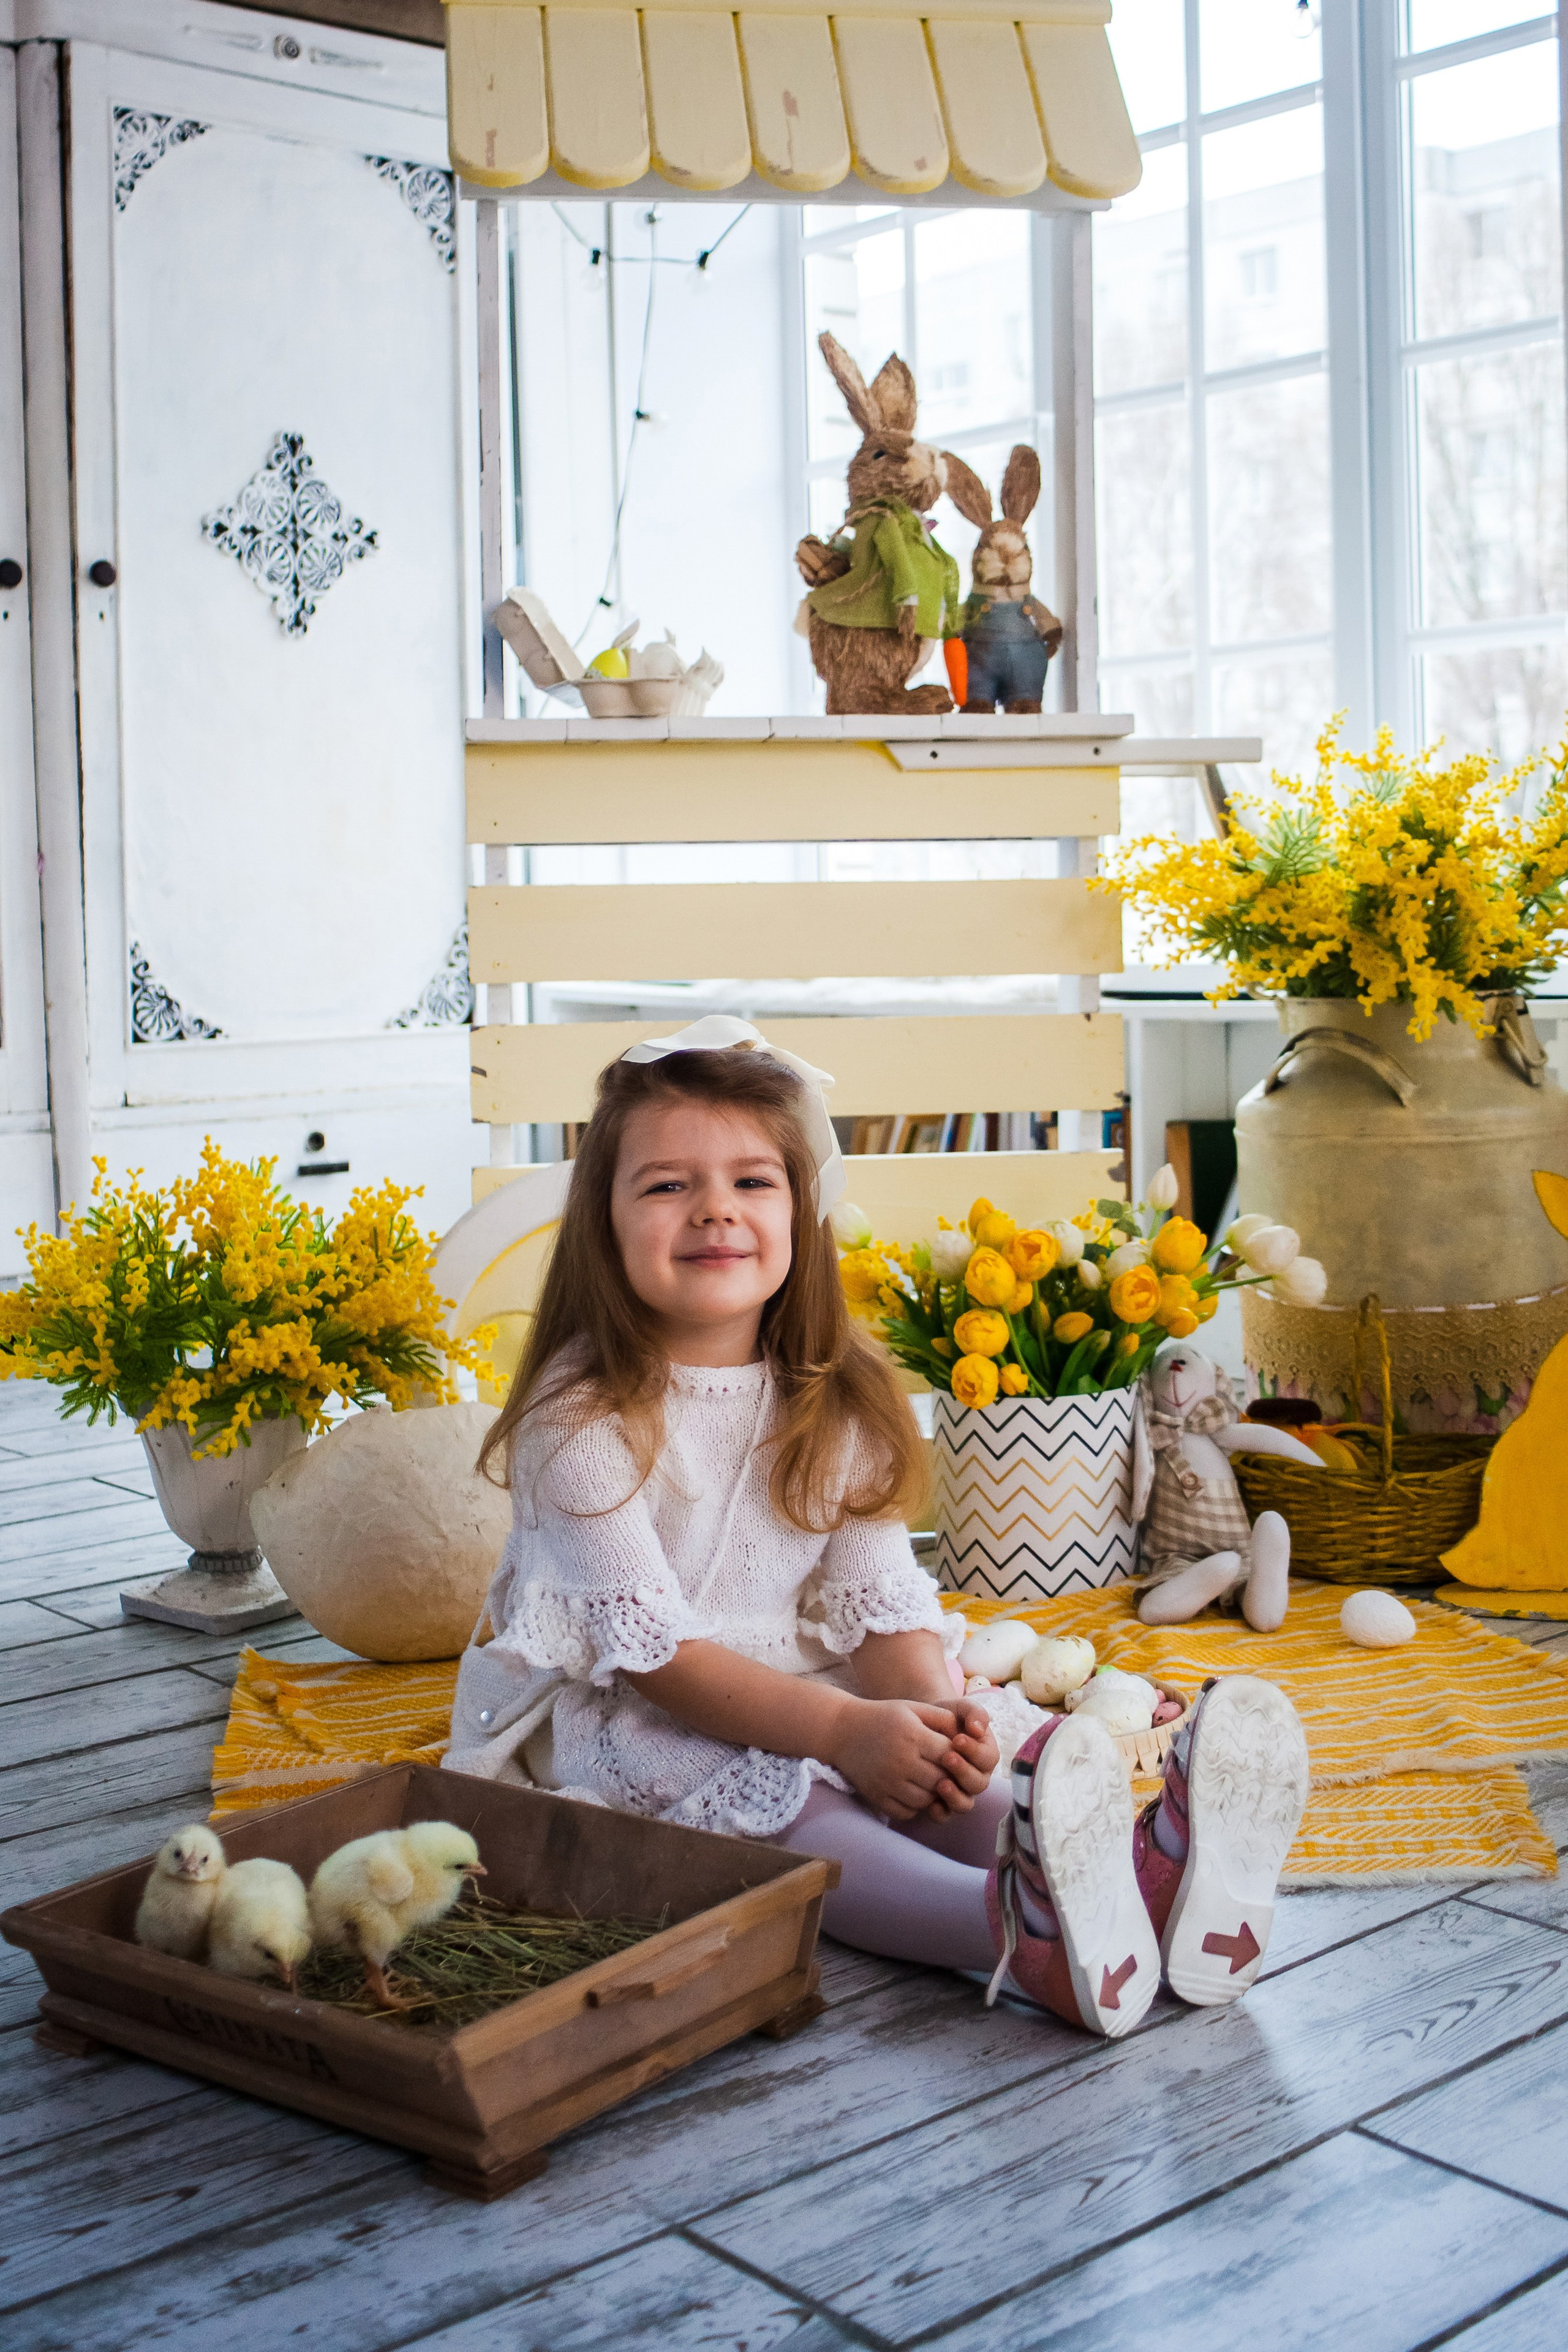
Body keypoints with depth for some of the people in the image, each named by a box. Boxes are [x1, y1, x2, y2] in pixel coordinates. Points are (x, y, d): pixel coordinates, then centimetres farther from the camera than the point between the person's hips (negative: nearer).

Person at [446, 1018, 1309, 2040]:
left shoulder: (836, 1407, 3)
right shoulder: (580, 1418, -15)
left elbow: (881, 1606, -2)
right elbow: (648, 1646, -20)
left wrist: (934, 1706, -26)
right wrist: (842, 1728, -29)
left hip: (800, 1691, 6)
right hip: (621, 1722, -5)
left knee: (938, 1767, -24)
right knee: (772, 1792, -34)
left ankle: (1145, 1872, -51)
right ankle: (1014, 1927, -61)